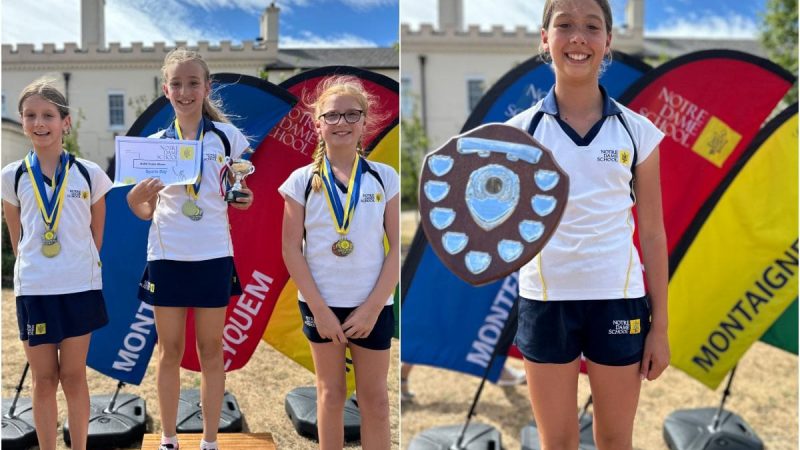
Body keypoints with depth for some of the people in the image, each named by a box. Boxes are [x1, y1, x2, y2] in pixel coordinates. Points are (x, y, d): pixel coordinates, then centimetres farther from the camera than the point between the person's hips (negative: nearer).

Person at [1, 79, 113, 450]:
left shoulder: (89, 174, -3)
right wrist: (34, 270, 10)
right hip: (33, 290, 1)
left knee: (73, 375, 8)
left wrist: (81, 266, 10)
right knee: (43, 379, 8)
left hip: (80, 287, 0)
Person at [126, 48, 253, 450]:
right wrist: (137, 195, -13)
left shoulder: (226, 136, 0)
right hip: (166, 255, 1)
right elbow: (144, 211, 8)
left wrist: (245, 200, -10)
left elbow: (237, 194, 12)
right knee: (170, 351, 8)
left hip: (213, 255, -1)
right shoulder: (154, 143, 4)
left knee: (211, 351, 7)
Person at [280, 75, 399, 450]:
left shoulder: (384, 177, -1)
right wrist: (319, 308, -10)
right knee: (331, 392, 12)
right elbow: (291, 249, -4)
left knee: (375, 398, 8)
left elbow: (398, 246, -2)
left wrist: (373, 306, -10)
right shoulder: (302, 180, -3)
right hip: (320, 303, 0)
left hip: (372, 305, 1)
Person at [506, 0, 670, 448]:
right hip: (546, 301, 0)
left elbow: (653, 233, 3)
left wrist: (660, 326, 2)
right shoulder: (521, 130, -2)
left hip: (618, 300, 0)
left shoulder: (637, 131, -1)